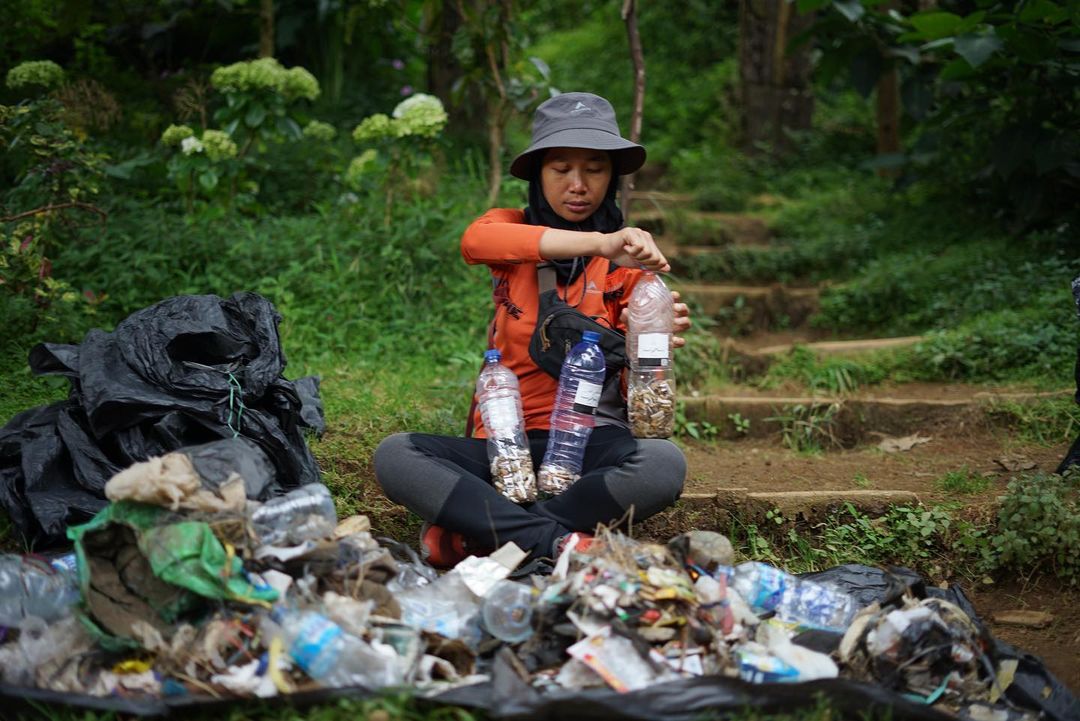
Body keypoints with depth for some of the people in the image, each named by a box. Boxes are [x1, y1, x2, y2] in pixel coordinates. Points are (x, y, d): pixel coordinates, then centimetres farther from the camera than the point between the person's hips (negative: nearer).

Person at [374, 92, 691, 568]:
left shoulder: (628, 260, 6)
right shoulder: (513, 229, 7)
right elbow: (475, 241, -21)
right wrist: (598, 243, -33)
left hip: (590, 441, 0)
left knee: (664, 463, -33)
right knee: (394, 455, -25)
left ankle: (474, 535, -26)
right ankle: (555, 541, -31)